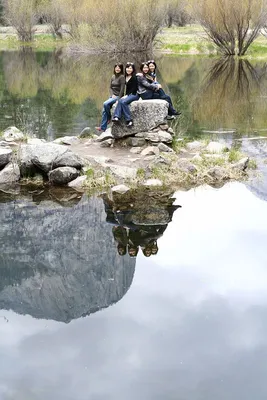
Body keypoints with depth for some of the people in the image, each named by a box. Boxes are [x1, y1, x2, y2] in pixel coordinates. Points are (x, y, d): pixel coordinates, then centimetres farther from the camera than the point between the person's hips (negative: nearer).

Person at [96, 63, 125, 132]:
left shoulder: (122, 77, -9)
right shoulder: (113, 77, 13)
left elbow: (122, 89, -14)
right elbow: (111, 87, 14)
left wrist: (119, 99, -17)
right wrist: (112, 95, -3)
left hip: (118, 96, -7)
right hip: (112, 96, 7)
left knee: (105, 104, -28)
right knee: (104, 111, -8)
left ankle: (109, 117, -3)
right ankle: (103, 128, -7)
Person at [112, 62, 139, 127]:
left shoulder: (134, 77, -8)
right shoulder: (125, 77, 13)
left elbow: (134, 88, -12)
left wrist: (127, 95, -18)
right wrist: (125, 96, 3)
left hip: (134, 94, -6)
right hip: (128, 95, 6)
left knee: (123, 101, -30)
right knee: (120, 101, -24)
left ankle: (129, 120, -32)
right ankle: (117, 117, -37)